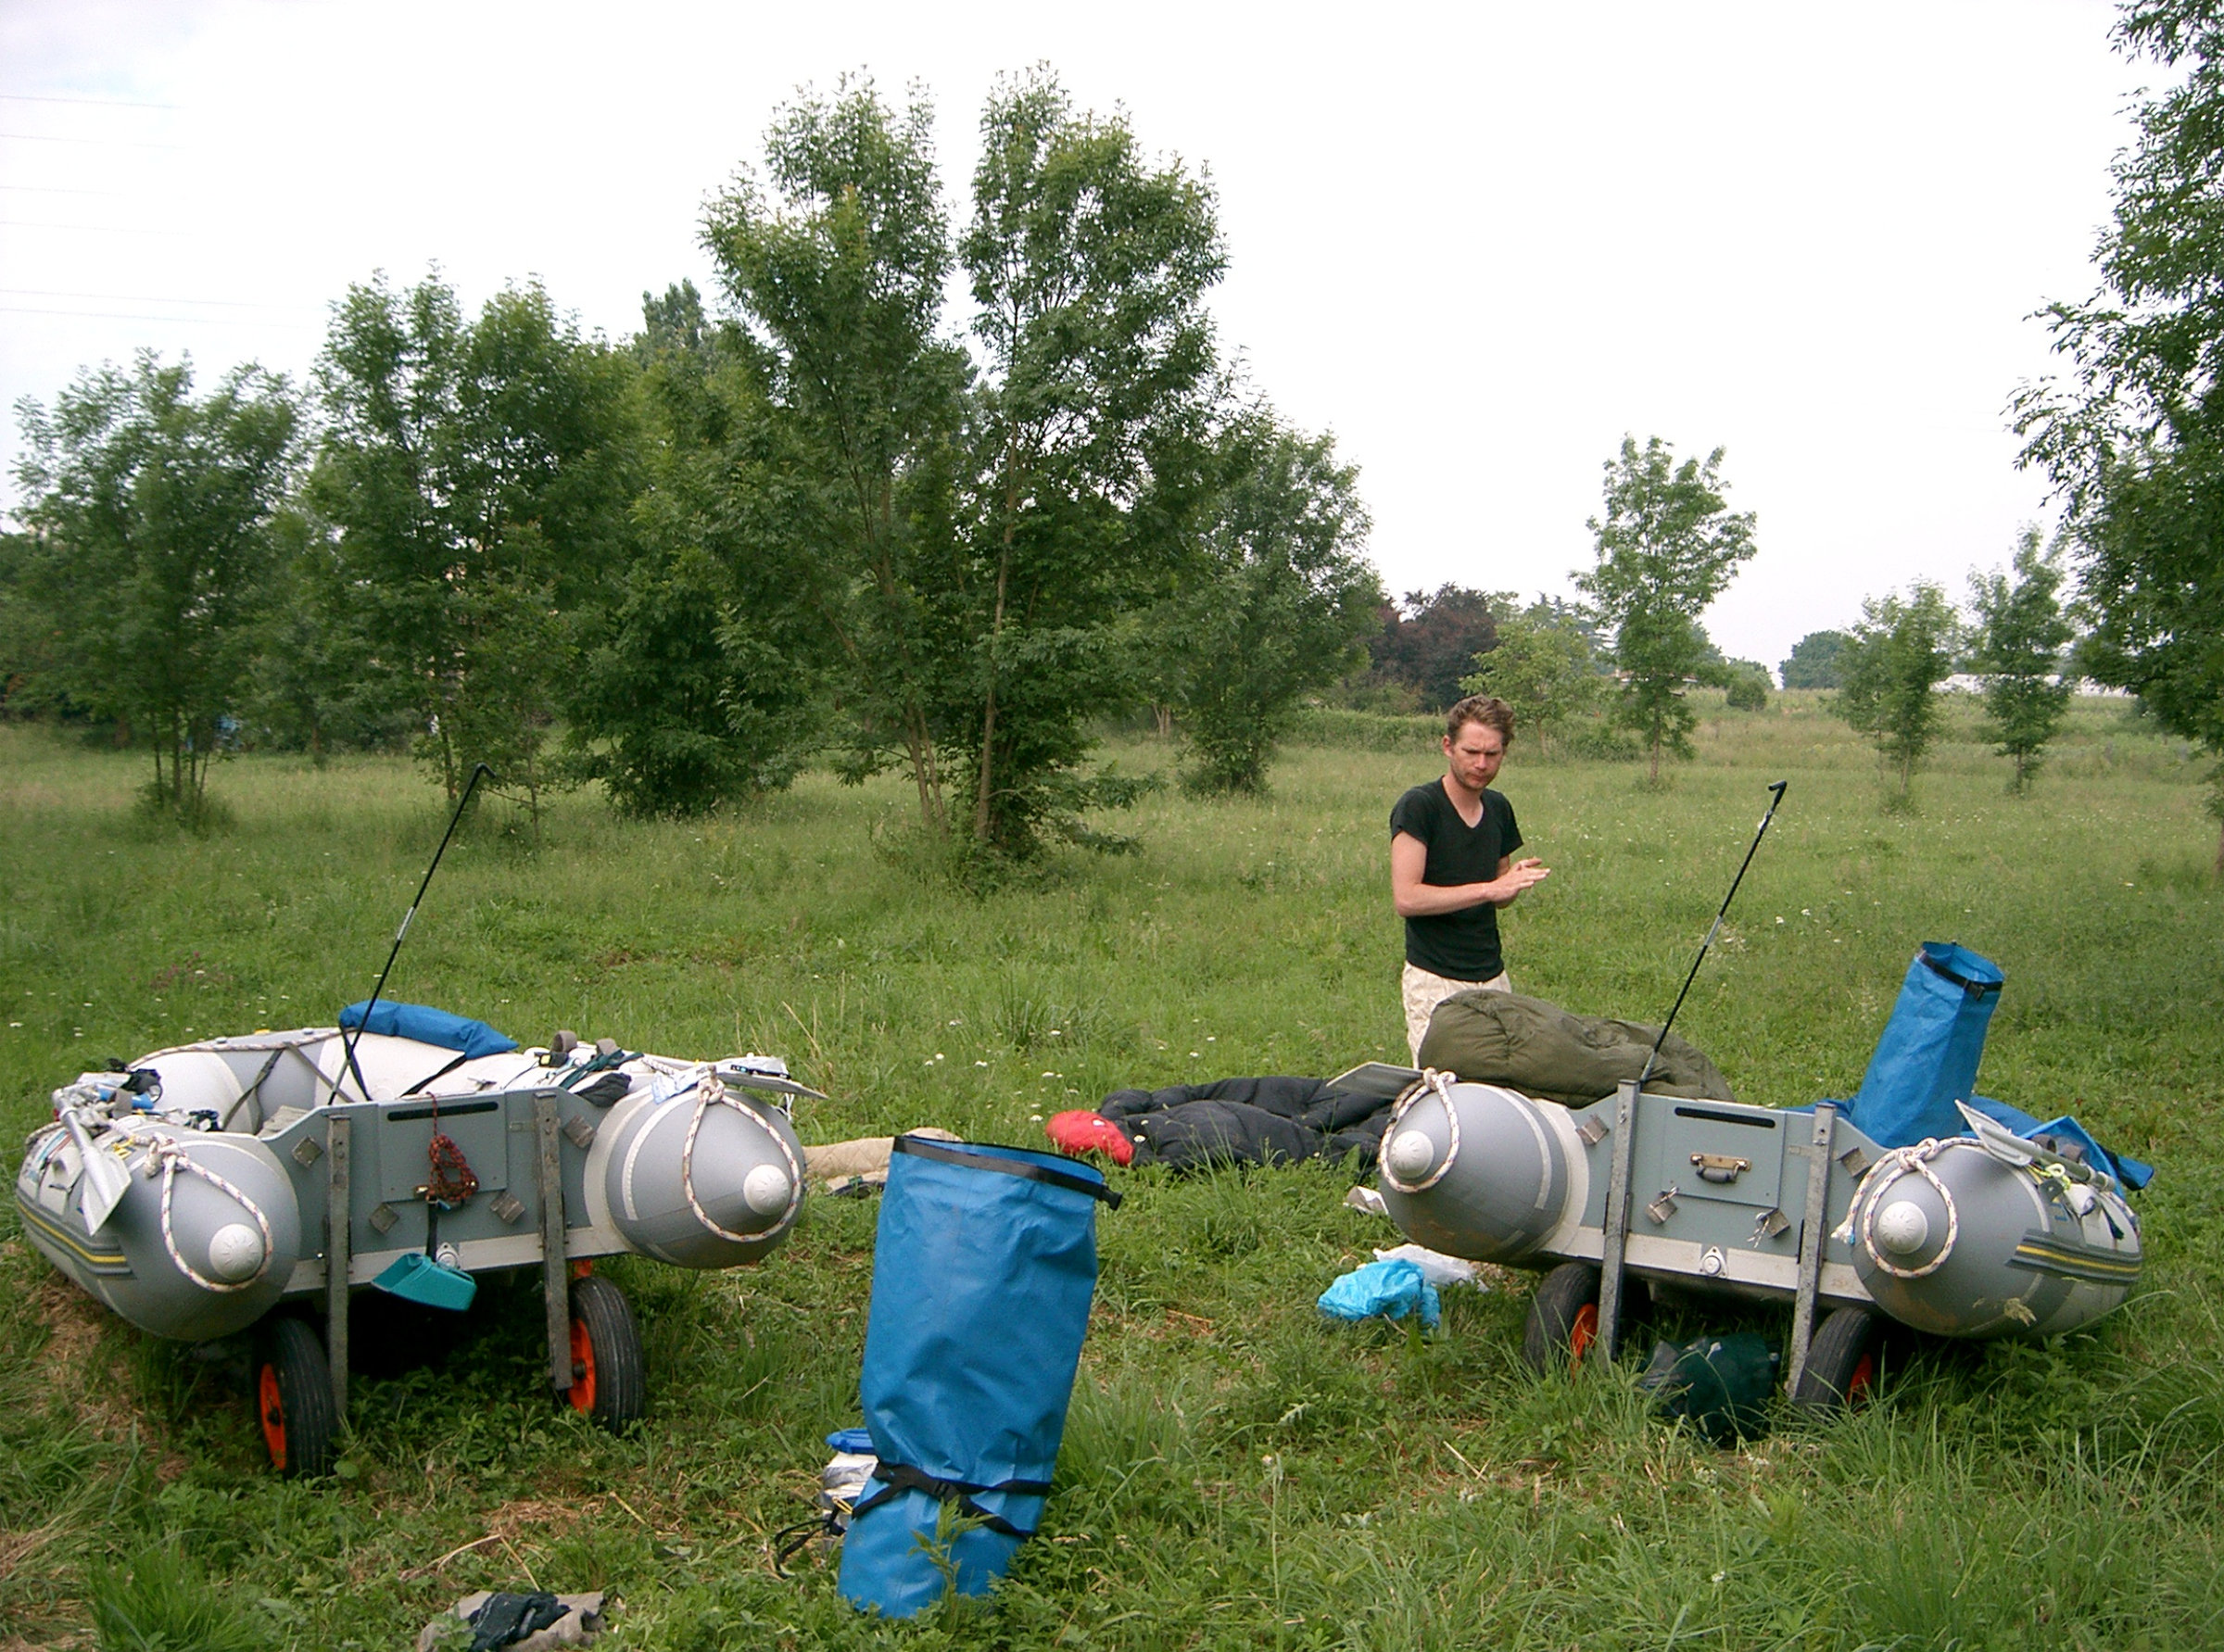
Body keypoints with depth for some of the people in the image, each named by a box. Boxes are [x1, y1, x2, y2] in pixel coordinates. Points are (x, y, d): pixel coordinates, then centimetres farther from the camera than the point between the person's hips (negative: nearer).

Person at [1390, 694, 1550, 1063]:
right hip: (1435, 981, -6)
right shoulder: (1418, 806, -10)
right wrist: (1489, 888, -22)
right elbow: (1406, 898, -20)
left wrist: (1517, 880, -1)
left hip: (1494, 977, 6)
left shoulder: (1499, 808, 11)